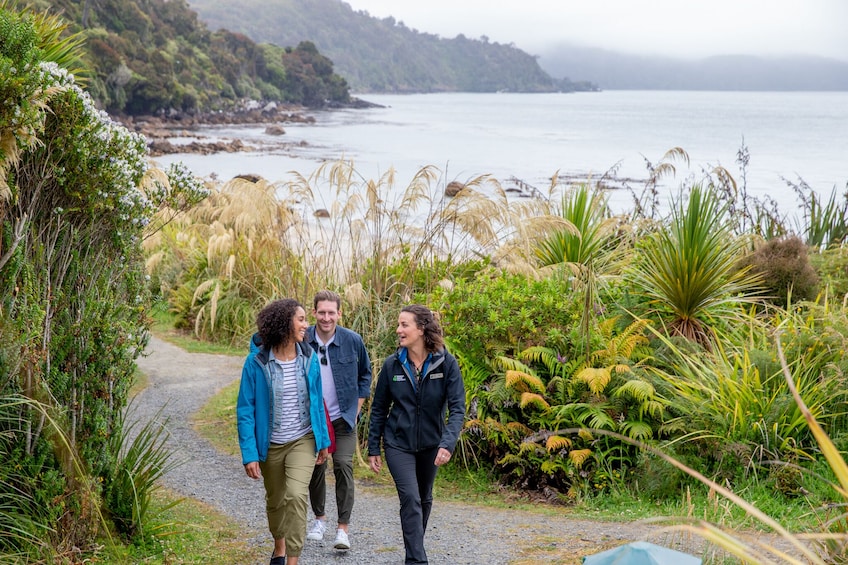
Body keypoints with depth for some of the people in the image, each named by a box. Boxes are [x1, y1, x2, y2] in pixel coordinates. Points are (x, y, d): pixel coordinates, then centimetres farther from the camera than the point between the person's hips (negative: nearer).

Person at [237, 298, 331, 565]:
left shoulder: (309, 357, -6)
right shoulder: (257, 362, -16)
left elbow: (316, 401, 5)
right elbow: (245, 410, -12)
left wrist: (323, 440, 8)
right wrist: (249, 454, -16)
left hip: (303, 440, 0)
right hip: (271, 444, 0)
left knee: (296, 495, -21)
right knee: (275, 500, 19)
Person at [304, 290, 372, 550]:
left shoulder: (353, 340, -9)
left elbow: (365, 374, 7)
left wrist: (356, 408, 3)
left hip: (343, 418, -1)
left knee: (344, 467, -10)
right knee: (316, 468, 9)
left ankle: (343, 528, -5)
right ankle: (319, 517, 31)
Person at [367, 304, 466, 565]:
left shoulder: (446, 364, -14)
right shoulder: (392, 364, -9)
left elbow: (457, 408, -17)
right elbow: (379, 409, 0)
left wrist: (448, 443, -30)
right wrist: (373, 449, 0)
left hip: (430, 444, 1)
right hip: (398, 443, -1)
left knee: (424, 499, 18)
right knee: (410, 499, -16)